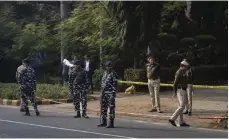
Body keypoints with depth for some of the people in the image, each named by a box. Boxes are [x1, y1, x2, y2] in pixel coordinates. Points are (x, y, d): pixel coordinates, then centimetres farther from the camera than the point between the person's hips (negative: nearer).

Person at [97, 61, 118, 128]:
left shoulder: (113, 74, -9)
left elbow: (115, 85, -13)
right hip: (104, 93, 8)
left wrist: (113, 94, -19)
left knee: (111, 108, -4)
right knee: (103, 107, 11)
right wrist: (101, 92, 15)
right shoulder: (105, 73, 14)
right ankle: (103, 122, 19)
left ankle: (111, 123, -2)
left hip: (110, 93, -8)